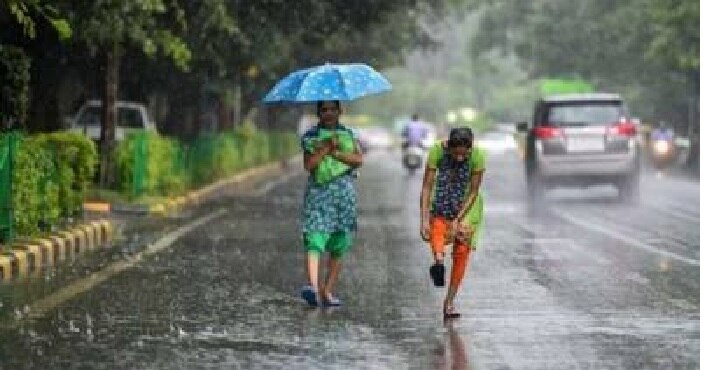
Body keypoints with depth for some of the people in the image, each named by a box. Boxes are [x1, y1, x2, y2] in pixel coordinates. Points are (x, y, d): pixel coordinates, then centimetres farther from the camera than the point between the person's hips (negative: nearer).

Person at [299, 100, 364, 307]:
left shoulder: (348, 134, 14)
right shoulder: (310, 137, 8)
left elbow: (358, 160, 0)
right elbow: (308, 164, -5)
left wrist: (335, 152, -9)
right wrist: (326, 148, -13)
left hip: (344, 191, 3)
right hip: (317, 191, -3)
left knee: (338, 247, 3)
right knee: (314, 240, -18)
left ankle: (327, 292, 8)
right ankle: (313, 286, -32)